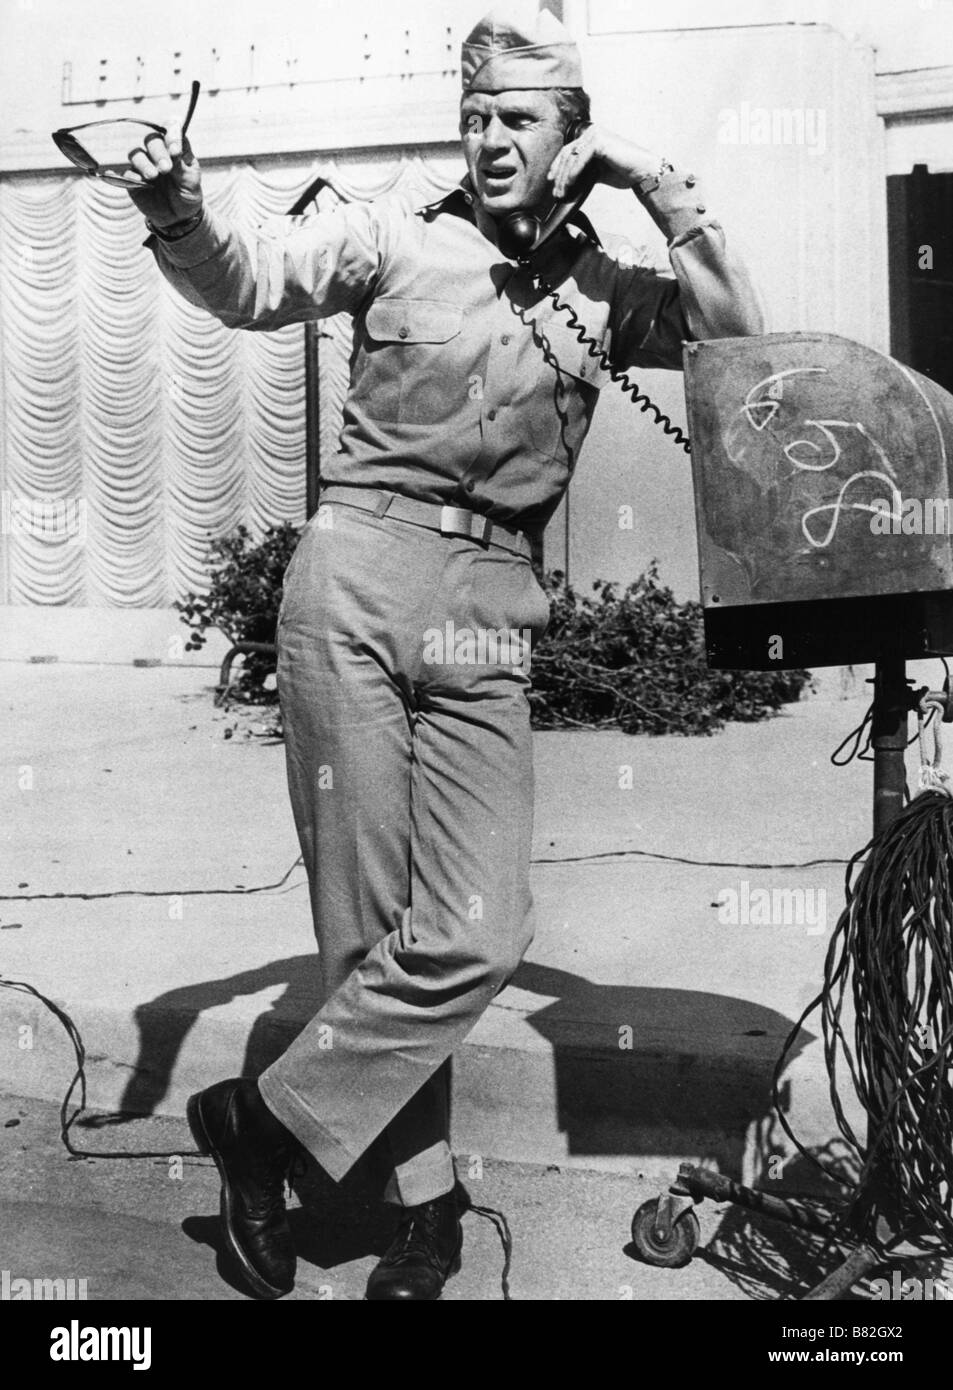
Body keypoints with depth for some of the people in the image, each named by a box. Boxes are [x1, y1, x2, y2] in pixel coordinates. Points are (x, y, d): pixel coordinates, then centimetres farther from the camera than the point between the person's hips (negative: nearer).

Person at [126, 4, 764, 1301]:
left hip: (488, 616, 3)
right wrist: (180, 215, -22)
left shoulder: (604, 283, 17)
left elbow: (740, 338, 9)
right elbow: (248, 285, -2)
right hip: (357, 577, -2)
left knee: (476, 939, -7)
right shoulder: (396, 234, 8)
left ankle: (263, 1118, 12)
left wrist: (666, 191, 5)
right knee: (370, 922, 1)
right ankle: (426, 1201, 18)